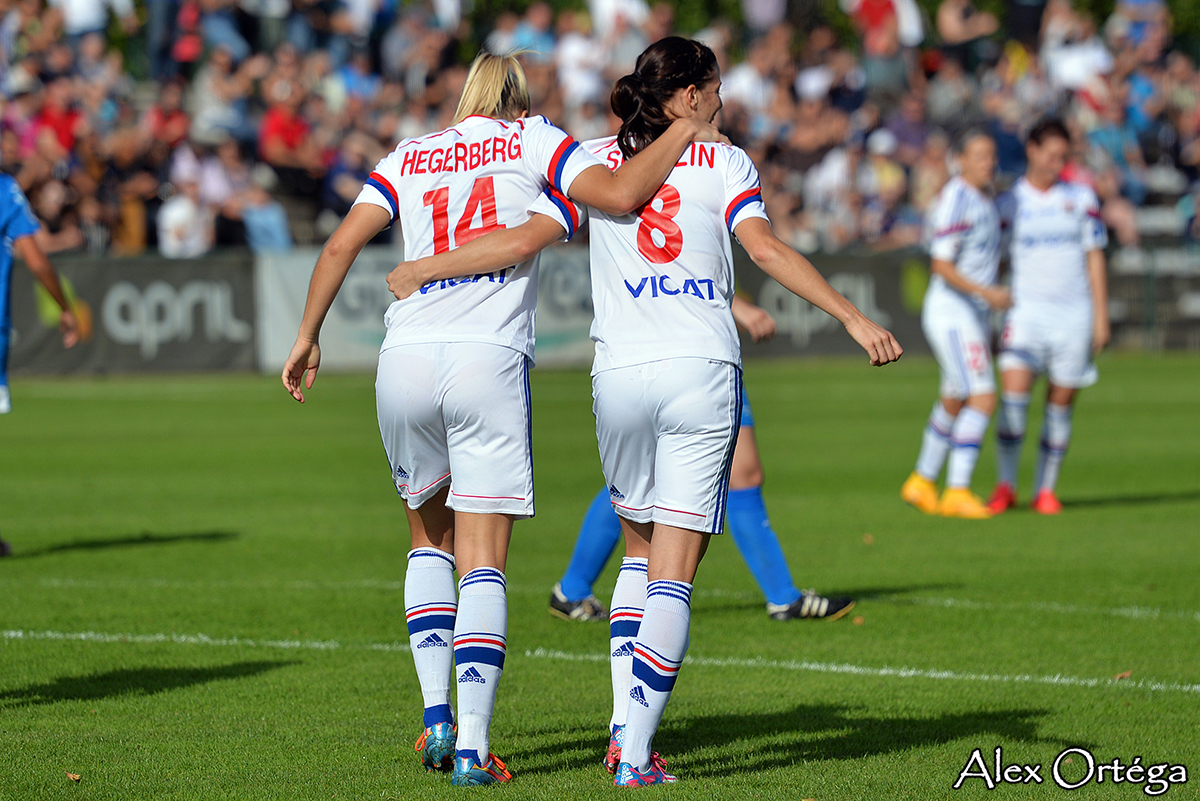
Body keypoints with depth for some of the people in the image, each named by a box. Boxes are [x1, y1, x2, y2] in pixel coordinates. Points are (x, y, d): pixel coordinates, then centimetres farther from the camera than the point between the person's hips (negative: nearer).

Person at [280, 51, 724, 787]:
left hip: (406, 359, 3)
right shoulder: (533, 140, 9)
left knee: (431, 538, 23)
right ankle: (472, 748, -8)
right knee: (483, 565, 0)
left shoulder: (409, 157, 18)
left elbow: (342, 244, 9)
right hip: (489, 360, -3)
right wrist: (683, 133, 7)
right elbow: (621, 194, -5)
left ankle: (437, 715, 11)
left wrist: (308, 338, 16)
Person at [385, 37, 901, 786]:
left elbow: (524, 240, -2)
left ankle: (624, 723, 9)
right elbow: (767, 249, -10)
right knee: (674, 571, -1)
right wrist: (854, 317, -9)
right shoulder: (724, 163, 3)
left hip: (621, 376, 2)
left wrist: (423, 270, 8)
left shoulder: (597, 162, 7)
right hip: (704, 373, -2)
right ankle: (635, 754, -10)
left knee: (641, 549, 21)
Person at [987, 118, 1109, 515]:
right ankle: (1005, 485, -3)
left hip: (1074, 314, 1)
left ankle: (1046, 489, 12)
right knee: (1013, 393, -15)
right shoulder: (1009, 202, 2)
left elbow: (1095, 258, 7)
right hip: (1027, 312, -1)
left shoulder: (1081, 198, 5)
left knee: (1061, 404, 2)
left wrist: (1101, 317, 2)